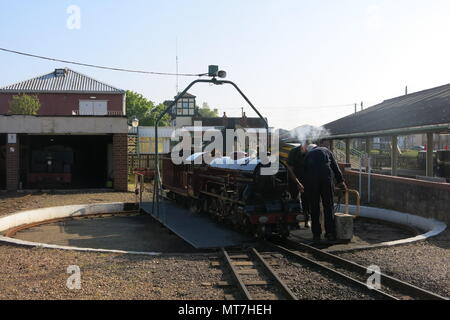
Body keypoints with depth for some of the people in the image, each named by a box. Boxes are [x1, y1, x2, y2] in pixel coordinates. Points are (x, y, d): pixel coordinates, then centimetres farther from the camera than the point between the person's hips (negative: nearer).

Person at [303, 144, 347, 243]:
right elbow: (335, 167, 22)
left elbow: (305, 172, 23)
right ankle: (330, 233, 6)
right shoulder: (326, 151, 25)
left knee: (314, 208, 7)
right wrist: (340, 181, 26)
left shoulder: (308, 156, 26)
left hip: (312, 179, 0)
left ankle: (316, 234, 8)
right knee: (328, 206, 6)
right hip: (326, 176, 0)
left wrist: (306, 189, 28)